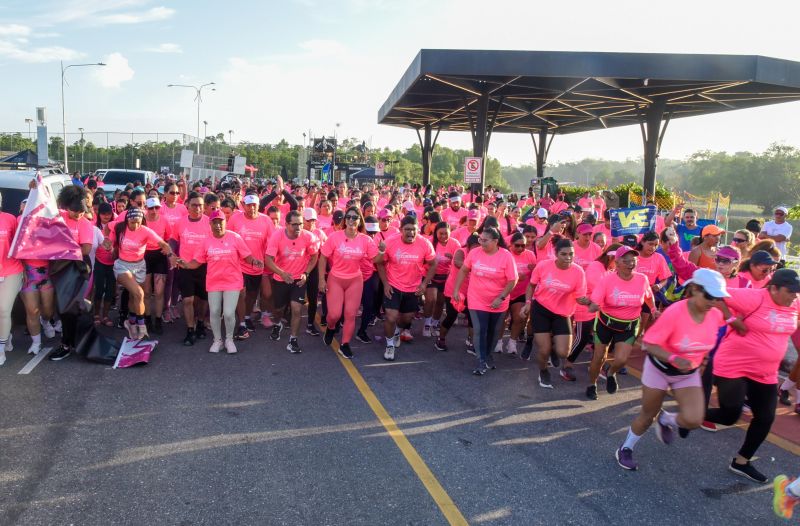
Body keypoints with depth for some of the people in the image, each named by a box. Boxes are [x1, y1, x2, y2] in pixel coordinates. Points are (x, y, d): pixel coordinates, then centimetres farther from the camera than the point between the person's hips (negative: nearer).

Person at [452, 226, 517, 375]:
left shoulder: (506, 256, -17)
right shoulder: (474, 253, -9)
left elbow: (512, 280, -14)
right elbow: (463, 270, 4)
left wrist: (501, 298, -19)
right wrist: (456, 289, 2)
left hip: (498, 303, 0)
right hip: (477, 302, 0)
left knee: (494, 332, 17)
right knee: (480, 331, -2)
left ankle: (487, 355, 40)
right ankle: (483, 362, 9)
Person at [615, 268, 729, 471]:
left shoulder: (716, 315, -16)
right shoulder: (674, 312, -31)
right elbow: (649, 343, -29)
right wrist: (674, 359, -42)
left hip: (689, 374, 4)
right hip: (659, 369, -4)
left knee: (693, 420, -15)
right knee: (647, 416, 11)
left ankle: (666, 420, 20)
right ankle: (626, 448, 37)